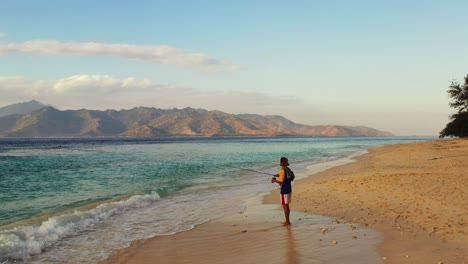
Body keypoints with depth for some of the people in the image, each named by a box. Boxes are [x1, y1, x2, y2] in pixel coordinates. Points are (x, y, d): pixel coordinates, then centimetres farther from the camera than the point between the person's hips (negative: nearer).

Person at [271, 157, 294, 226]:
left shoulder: (283, 170, -18)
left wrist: (274, 180, -5)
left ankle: (287, 222, 2)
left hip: (284, 190, -9)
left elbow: (281, 181, -21)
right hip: (289, 189, 9)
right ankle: (287, 221, 23)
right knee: (286, 205, 16)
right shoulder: (288, 169, 9)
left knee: (285, 205, -2)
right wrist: (279, 176, 19)